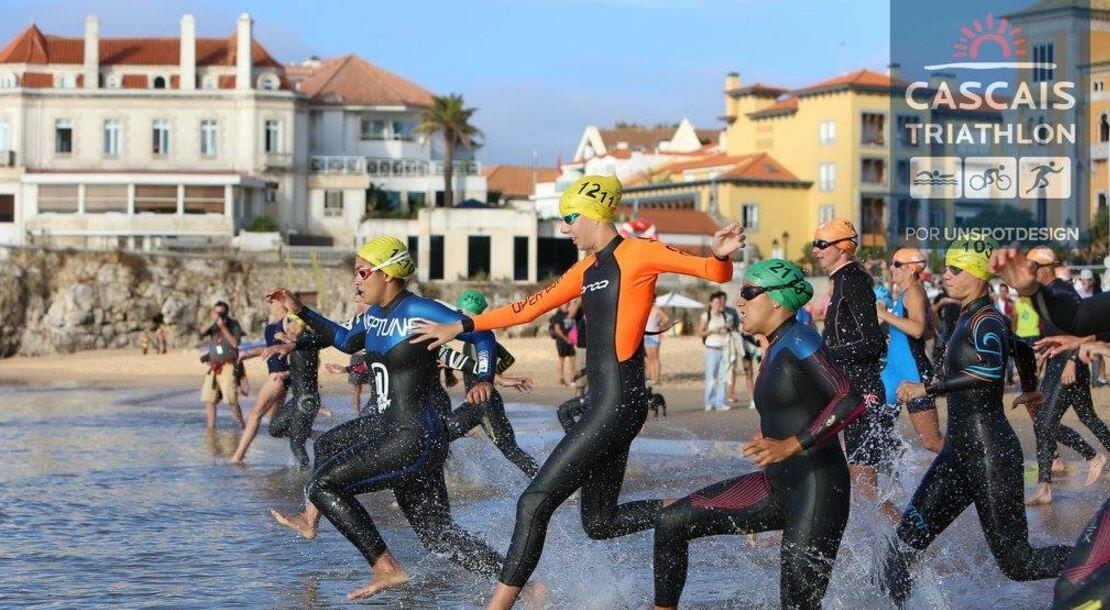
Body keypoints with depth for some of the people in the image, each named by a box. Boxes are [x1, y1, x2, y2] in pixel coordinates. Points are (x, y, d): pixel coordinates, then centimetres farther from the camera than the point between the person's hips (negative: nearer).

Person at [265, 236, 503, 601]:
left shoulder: (417, 312, -15)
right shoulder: (374, 315, 11)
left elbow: (481, 334, -12)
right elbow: (347, 341, 33)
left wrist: (484, 379, -27)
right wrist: (300, 312, 28)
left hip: (415, 439, -9)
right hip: (391, 428, 9)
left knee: (324, 484, -9)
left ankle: (387, 569, -7)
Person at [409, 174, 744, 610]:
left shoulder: (638, 253, -5)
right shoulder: (588, 268, 19)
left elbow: (716, 274, -8)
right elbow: (531, 308, 26)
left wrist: (720, 255, -32)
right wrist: (461, 327, 25)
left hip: (619, 402, -9)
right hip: (601, 403, 9)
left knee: (535, 503, -11)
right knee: (599, 523, 11)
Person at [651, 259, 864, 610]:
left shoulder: (799, 340, -11)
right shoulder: (774, 352, 16)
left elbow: (851, 402, -20)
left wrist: (791, 446, -26)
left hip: (818, 486, -9)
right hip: (777, 485, 9)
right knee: (671, 522, 5)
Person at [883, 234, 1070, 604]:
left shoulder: (986, 320, -13)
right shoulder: (969, 319, 14)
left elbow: (990, 369, -33)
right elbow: (1022, 349, 31)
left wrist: (927, 389, -28)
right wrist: (1029, 390, 50)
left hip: (990, 451, -9)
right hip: (959, 449, 9)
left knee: (1016, 562, -1)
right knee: (905, 545, -1)